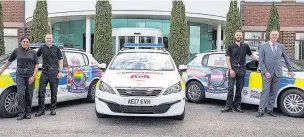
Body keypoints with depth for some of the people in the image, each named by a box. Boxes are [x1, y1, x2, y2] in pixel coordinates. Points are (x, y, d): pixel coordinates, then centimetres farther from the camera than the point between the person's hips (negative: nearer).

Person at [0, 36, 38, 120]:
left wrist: (33, 76, -7)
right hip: (20, 74, 0)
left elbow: (36, 65, 4)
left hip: (30, 75, 1)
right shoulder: (17, 51, 7)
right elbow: (9, 62, 16)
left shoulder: (33, 52, 7)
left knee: (29, 95, 3)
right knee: (20, 94, -12)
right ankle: (21, 113, -5)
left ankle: (28, 112, 13)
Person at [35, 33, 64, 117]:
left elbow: (60, 60, 6)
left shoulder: (56, 49, 6)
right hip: (44, 72, 1)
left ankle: (53, 109, 15)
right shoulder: (42, 48, 8)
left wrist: (60, 72, -2)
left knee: (54, 92, 5)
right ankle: (41, 110, 5)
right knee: (41, 91, -3)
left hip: (54, 72, -1)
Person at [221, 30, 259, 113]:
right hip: (233, 69, -2)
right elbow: (227, 59, 0)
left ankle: (237, 106, 15)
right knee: (230, 88, -6)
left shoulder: (245, 46, 12)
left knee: (239, 89, 6)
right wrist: (230, 69, -10)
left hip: (242, 70, 3)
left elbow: (251, 56, 22)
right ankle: (228, 107, -4)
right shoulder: (230, 46, 5)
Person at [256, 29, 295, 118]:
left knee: (273, 93, 6)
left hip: (277, 74, 4)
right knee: (265, 92, -8)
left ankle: (269, 110, 14)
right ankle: (261, 111, -6)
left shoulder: (281, 47, 12)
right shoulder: (263, 47, 2)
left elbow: (287, 59, 22)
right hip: (267, 74, -4)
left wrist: (290, 70, 23)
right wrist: (265, 72, -12)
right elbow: (261, 61, -3)